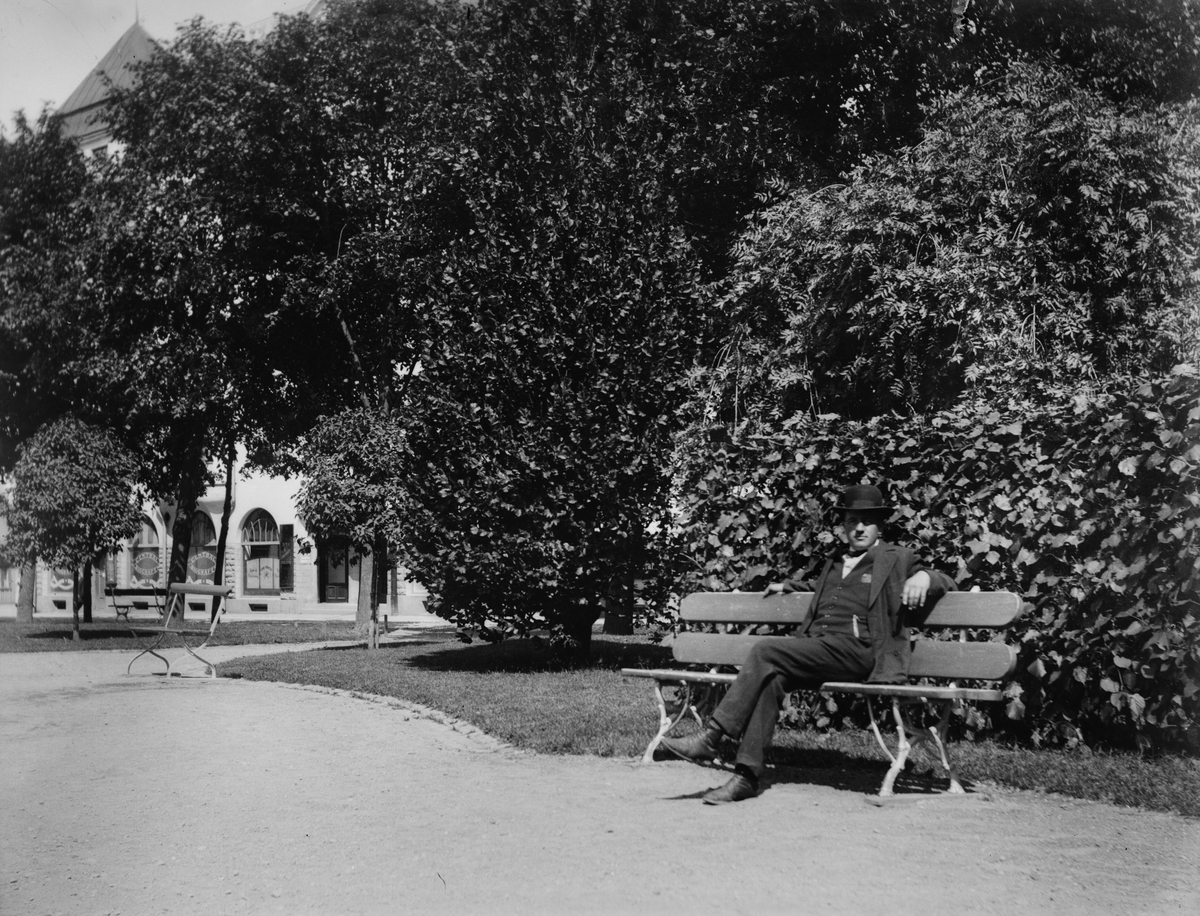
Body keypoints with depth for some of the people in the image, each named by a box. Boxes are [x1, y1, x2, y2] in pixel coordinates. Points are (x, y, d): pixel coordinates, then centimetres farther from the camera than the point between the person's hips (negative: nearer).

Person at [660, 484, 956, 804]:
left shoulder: (896, 559, 13)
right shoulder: (833, 564, 31)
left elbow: (946, 582, 10)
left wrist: (924, 576, -11)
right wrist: (788, 586, 33)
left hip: (855, 651, -5)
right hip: (814, 647, 5)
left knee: (765, 651, -26)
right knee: (772, 677, -28)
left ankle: (711, 737, -24)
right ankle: (747, 775, -29)